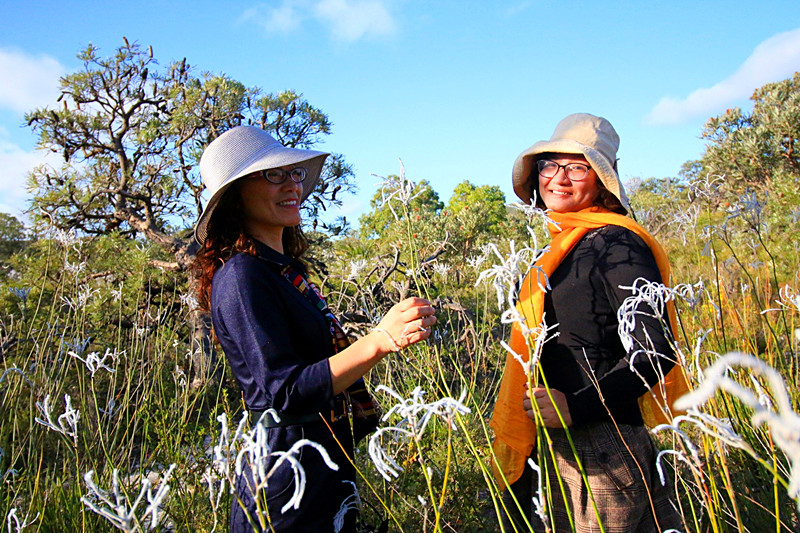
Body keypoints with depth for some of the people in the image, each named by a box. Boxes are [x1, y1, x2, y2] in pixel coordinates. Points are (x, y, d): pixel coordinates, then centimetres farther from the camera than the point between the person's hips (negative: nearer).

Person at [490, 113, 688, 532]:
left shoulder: (615, 244, -12)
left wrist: (578, 407, -26)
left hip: (600, 451, -9)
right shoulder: (561, 249, 14)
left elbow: (655, 353, -18)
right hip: (559, 448, 9)